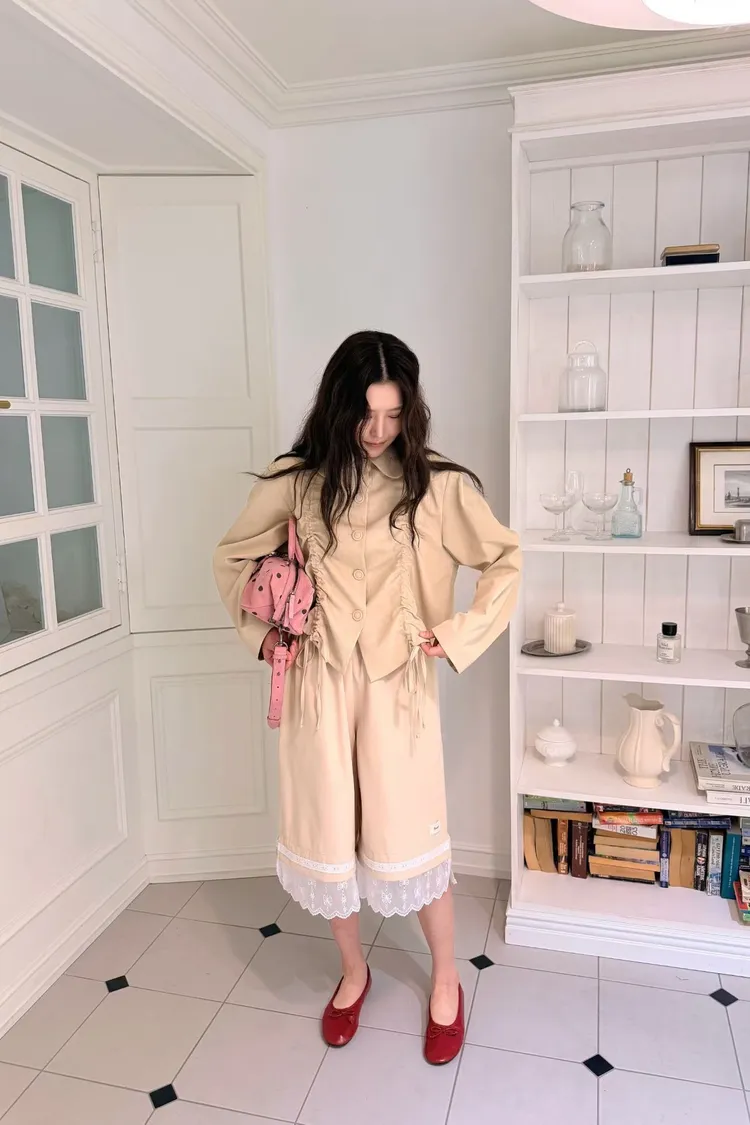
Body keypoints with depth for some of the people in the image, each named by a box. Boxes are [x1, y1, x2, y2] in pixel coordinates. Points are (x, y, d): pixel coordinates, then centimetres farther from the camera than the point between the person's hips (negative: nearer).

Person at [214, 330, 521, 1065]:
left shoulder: (436, 485, -5)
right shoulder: (294, 480, -2)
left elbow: (505, 560, 2)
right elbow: (233, 558, 11)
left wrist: (459, 634, -6)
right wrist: (261, 631, 0)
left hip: (397, 683, -1)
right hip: (319, 682, 2)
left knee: (409, 837, 6)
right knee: (328, 834, 13)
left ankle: (445, 983, 34)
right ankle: (352, 972, 40)